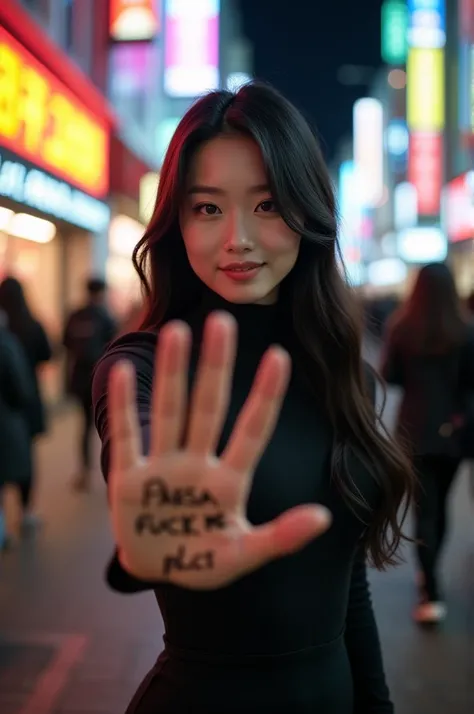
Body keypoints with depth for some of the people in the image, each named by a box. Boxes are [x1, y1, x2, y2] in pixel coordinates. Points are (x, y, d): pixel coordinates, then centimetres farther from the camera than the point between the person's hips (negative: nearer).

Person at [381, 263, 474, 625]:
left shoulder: (402, 328, -8)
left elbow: (390, 376, -2)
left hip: (415, 429, -1)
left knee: (424, 508, 1)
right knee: (440, 504, 19)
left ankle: (432, 595, -7)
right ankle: (430, 575, 35)